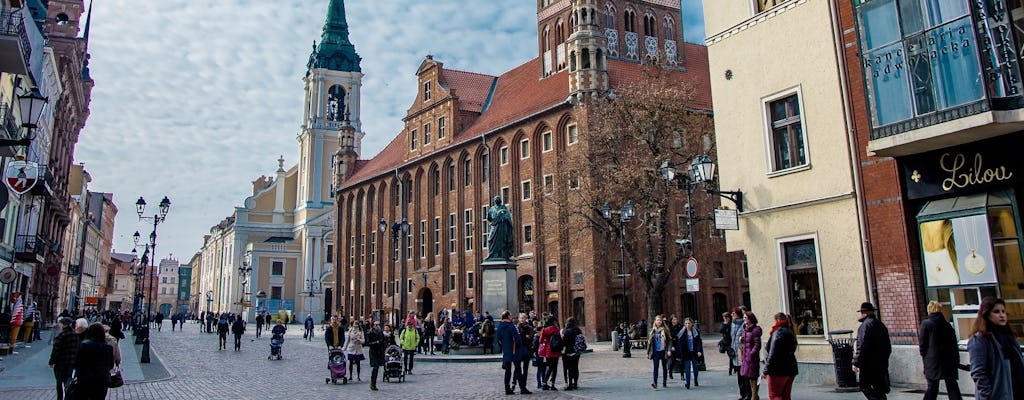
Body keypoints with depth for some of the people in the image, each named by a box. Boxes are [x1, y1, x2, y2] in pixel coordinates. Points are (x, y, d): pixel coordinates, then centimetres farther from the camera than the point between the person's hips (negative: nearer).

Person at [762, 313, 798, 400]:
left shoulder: (778, 333, -15)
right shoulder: (790, 332, 13)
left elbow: (773, 354, -19)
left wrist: (766, 371, -16)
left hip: (778, 370, -9)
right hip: (791, 370, 9)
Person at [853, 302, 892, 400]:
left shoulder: (866, 324, -13)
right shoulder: (881, 325, 16)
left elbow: (862, 346, -20)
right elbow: (888, 347, 21)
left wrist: (856, 362, -17)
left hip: (869, 364, -9)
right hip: (881, 364, 9)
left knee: (865, 386, -4)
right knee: (879, 389, 13)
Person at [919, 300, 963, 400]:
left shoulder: (926, 324, -8)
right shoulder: (947, 324, 4)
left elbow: (922, 344, -7)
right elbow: (954, 345, 7)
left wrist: (924, 357, 6)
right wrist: (956, 361, 13)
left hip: (932, 362, -3)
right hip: (949, 362, 3)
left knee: (932, 387, 6)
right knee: (952, 386, 9)